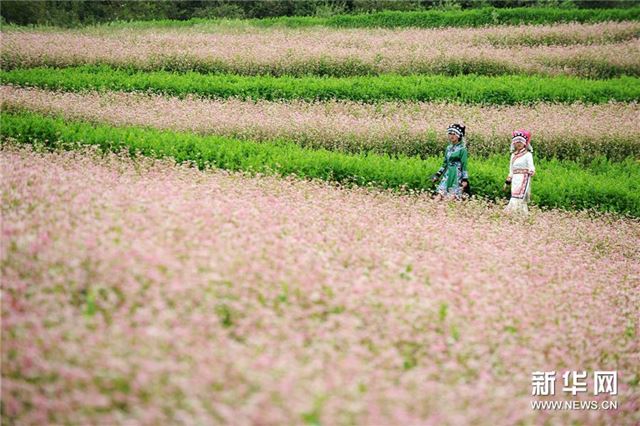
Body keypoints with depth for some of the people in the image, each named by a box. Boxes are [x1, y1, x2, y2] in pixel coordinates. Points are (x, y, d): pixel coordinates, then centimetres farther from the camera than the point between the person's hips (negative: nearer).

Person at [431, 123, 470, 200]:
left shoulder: (462, 149, -8)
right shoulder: (448, 148, 12)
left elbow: (464, 165, -9)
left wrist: (465, 179, -14)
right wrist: (438, 174, 16)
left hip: (457, 176, -7)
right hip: (447, 174, 7)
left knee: (453, 197, -10)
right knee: (440, 195, -3)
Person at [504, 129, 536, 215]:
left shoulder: (527, 154, -2)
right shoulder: (513, 155, 16)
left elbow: (531, 166, -11)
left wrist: (531, 171, -34)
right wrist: (508, 182, 21)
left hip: (524, 178, -6)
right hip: (515, 179, 6)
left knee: (518, 199, -16)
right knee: (515, 198, 1)